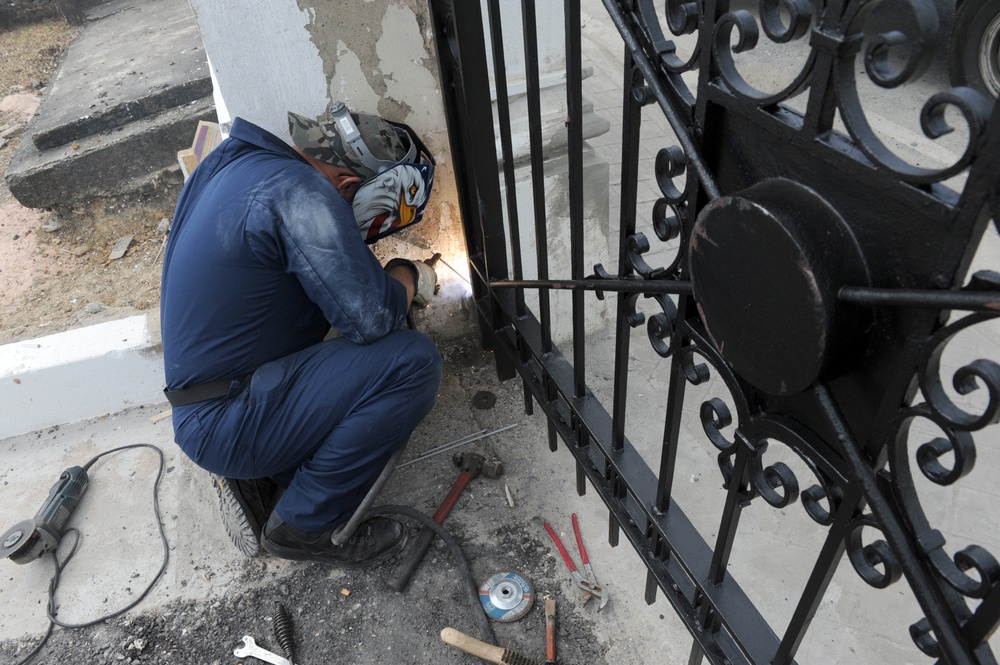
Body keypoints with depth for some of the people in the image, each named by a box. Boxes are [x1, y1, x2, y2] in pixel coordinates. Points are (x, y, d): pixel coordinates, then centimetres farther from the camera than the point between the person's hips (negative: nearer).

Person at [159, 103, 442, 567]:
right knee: (412, 361, -19)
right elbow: (372, 317, -26)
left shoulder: (234, 158, 9)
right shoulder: (300, 193, -21)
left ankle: (252, 476, 12)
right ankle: (304, 525, -4)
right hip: (228, 426, -10)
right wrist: (409, 277, -4)